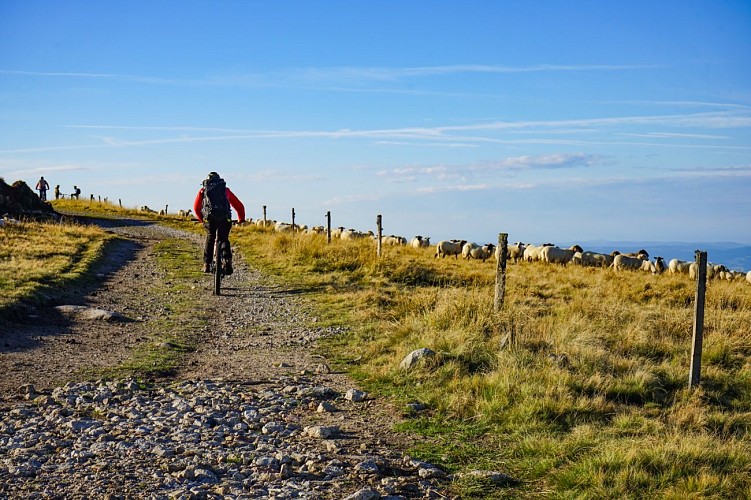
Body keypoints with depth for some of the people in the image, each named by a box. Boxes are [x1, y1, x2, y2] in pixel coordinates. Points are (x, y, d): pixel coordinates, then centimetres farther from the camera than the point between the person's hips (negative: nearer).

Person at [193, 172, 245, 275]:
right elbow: (239, 206, 25)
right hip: (224, 219, 0)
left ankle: (207, 264, 17)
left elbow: (196, 208, 23)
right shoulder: (225, 189, 25)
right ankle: (228, 261, -2)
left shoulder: (203, 190, 24)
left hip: (210, 218, 0)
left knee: (210, 239, 22)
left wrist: (201, 220, 40)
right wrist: (241, 218, 41)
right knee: (224, 239, 19)